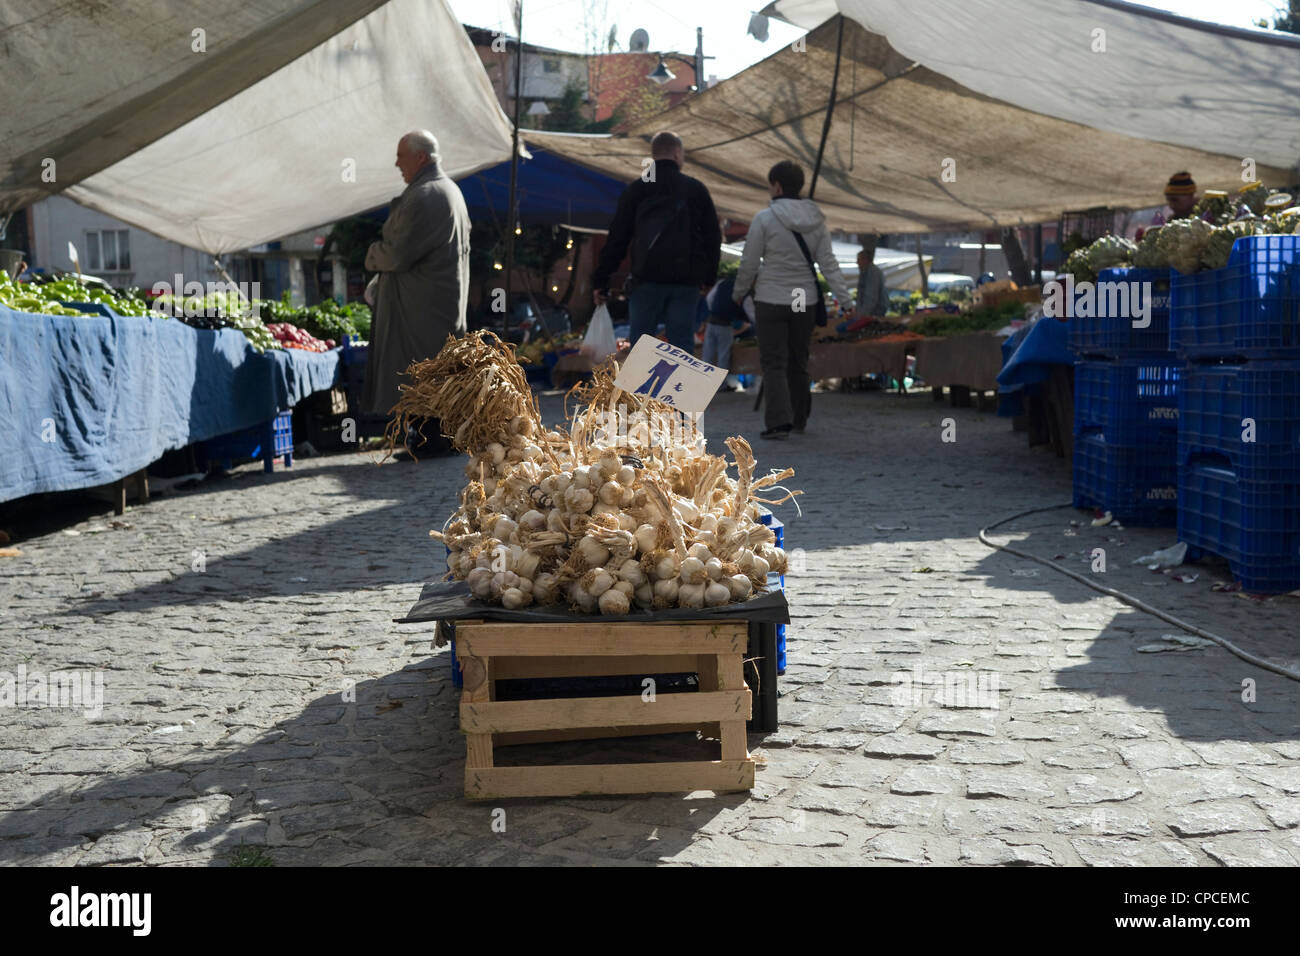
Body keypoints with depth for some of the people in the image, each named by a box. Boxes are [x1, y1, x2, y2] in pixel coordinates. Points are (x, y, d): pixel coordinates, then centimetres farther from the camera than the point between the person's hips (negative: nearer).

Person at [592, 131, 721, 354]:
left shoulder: (636, 190, 6)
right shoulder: (696, 189, 9)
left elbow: (617, 239, 3)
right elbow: (713, 237, 12)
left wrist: (600, 280, 6)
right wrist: (708, 277, 22)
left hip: (647, 280, -1)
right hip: (686, 282, 1)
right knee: (683, 346, 3)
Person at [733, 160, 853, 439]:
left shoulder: (764, 219, -11)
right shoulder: (815, 220, 2)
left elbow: (749, 263, -6)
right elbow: (828, 262, -2)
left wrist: (739, 293, 9)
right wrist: (845, 299, -1)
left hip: (771, 301, -4)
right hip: (805, 301, 5)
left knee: (773, 363, -1)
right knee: (798, 361, 16)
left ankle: (779, 421, -13)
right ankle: (799, 419, 26)